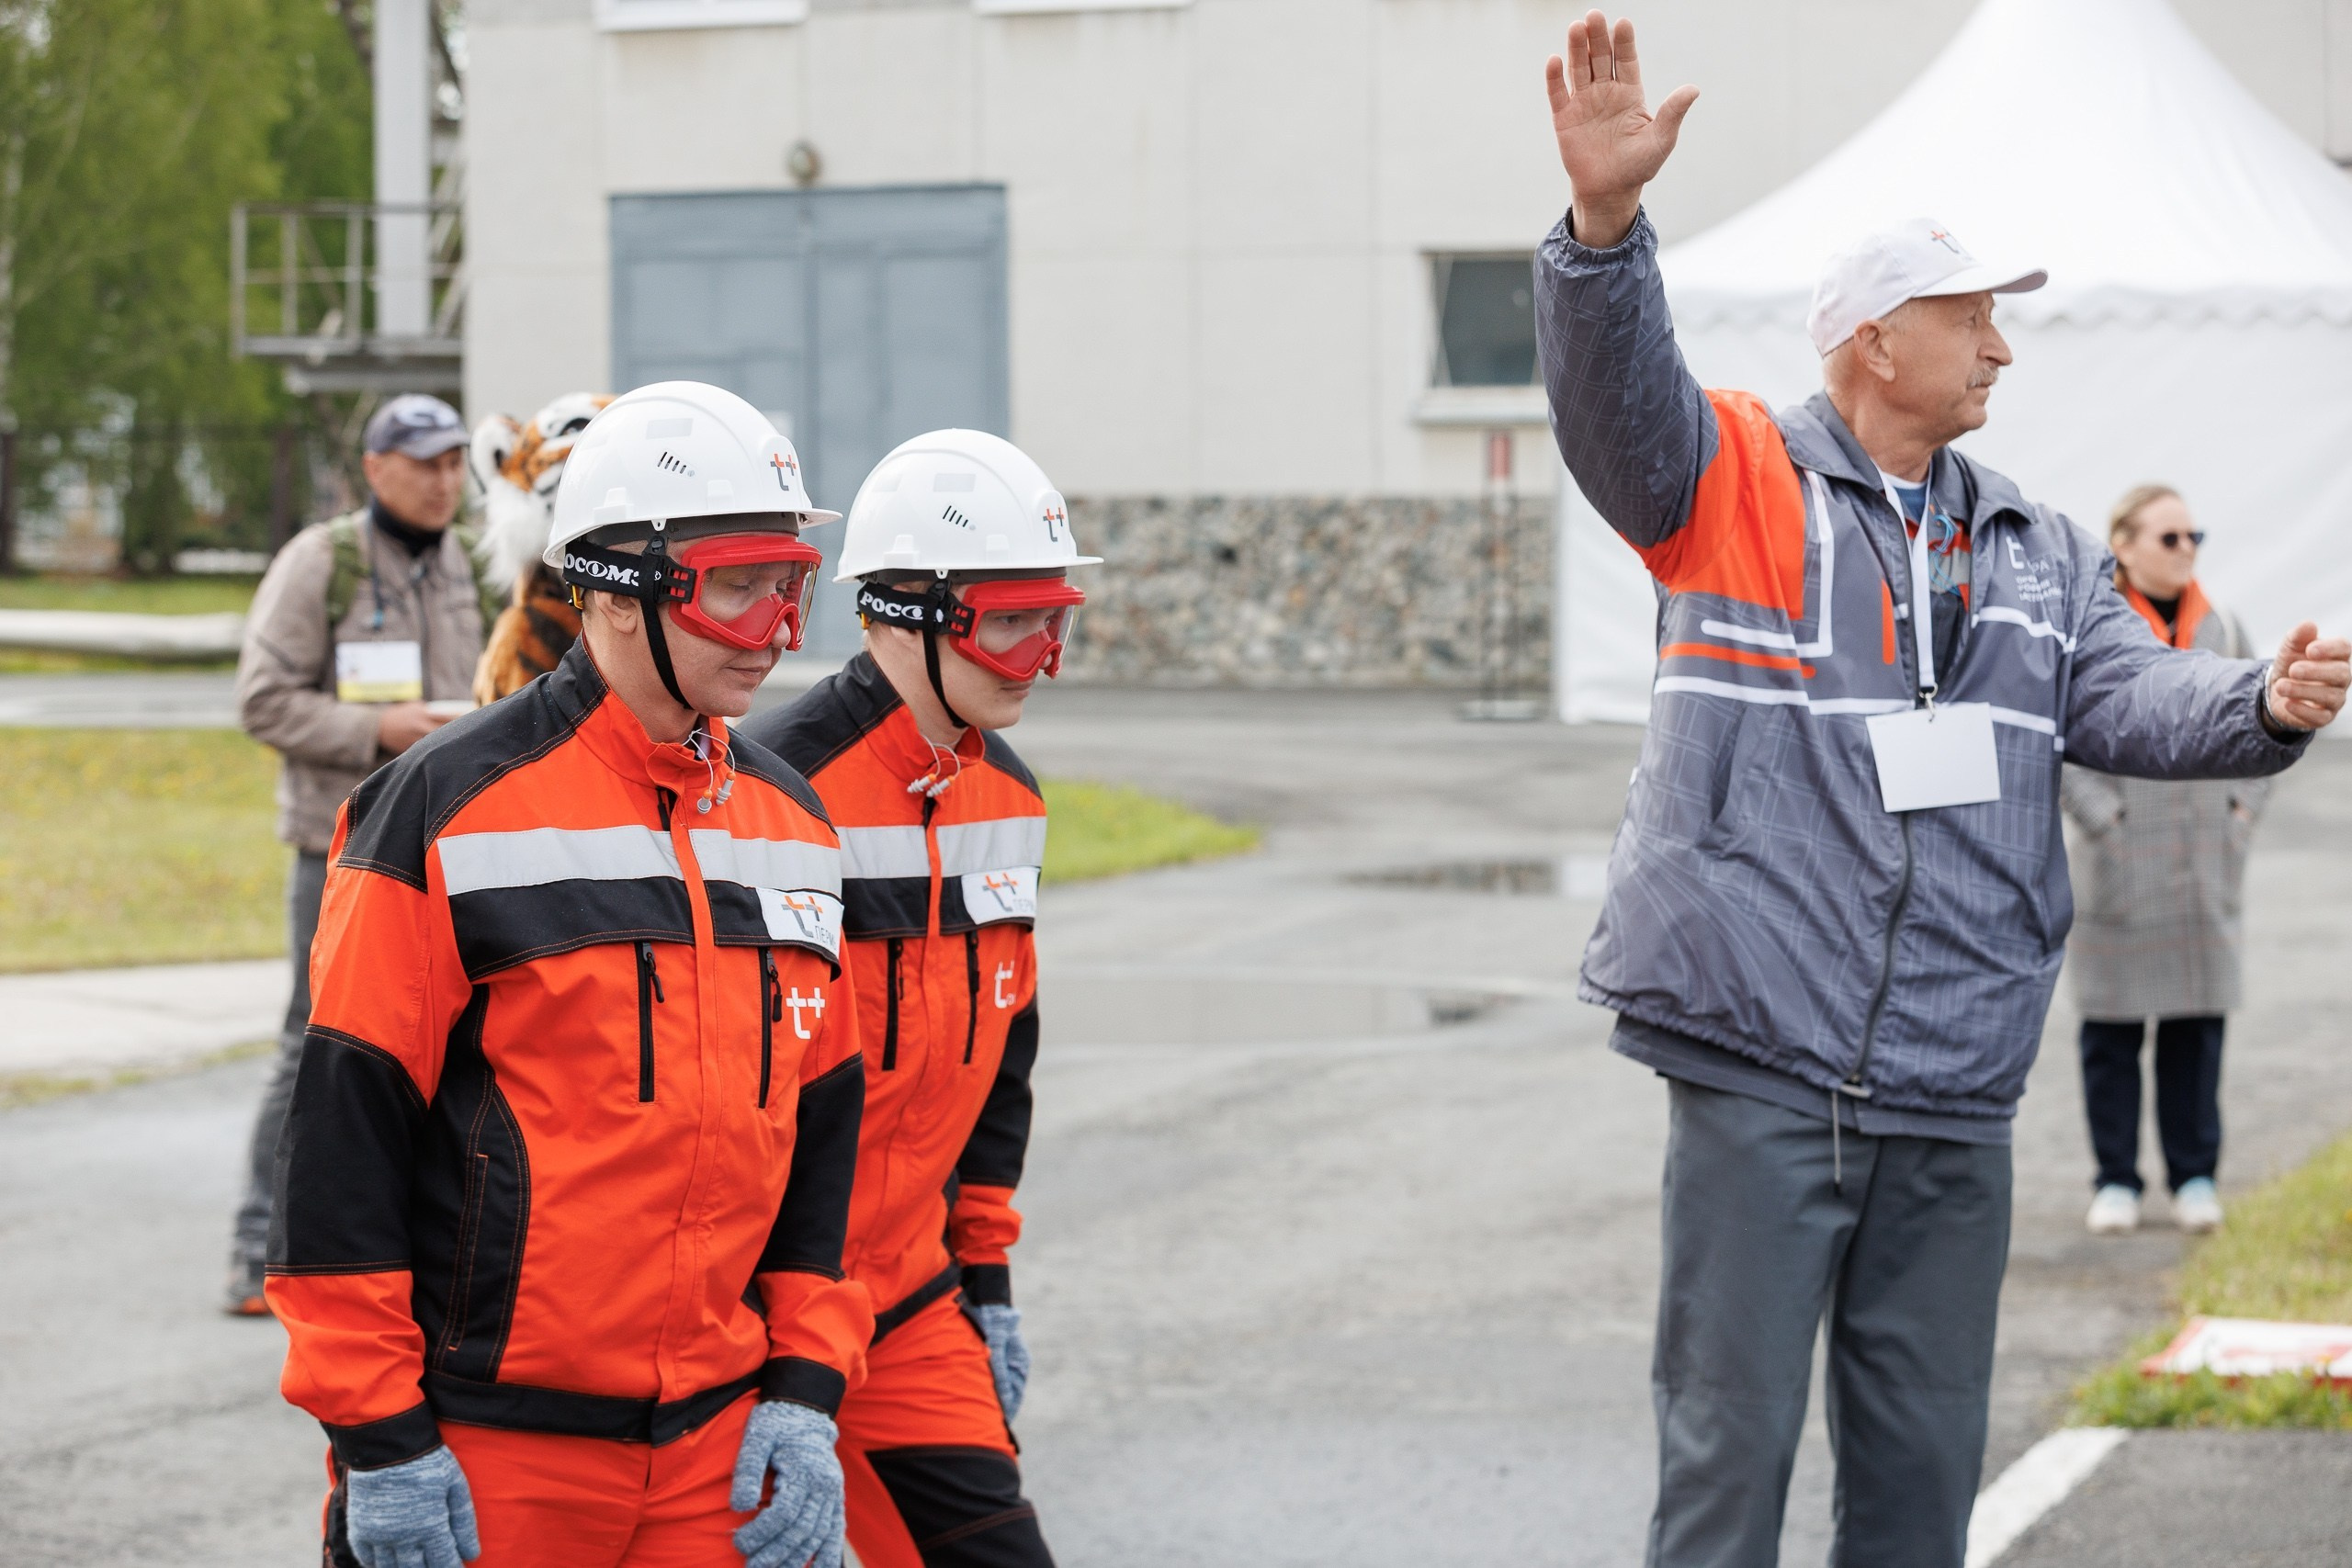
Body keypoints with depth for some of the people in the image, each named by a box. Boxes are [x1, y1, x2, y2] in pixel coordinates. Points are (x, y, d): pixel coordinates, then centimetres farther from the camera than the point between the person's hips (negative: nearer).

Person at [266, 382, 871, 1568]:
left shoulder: (791, 825, 11)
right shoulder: (451, 808, -8)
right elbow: (343, 1135, -9)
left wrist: (807, 1396, 7)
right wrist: (379, 1440, -10)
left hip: (713, 1453, 5)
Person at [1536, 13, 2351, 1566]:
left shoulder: (2035, 552, 16)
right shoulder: (1739, 481, -1)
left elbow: (2127, 694, 3)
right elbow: (1615, 394, -18)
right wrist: (1604, 219, -37)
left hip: (1951, 1092, 5)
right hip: (1760, 1071, -5)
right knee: (1732, 1436, -2)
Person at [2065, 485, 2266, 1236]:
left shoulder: (2225, 632, 9)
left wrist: (2243, 809, 6)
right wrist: (2102, 817, -12)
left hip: (2208, 869, 4)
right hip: (2120, 869, -4)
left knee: (2198, 1023, 7)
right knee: (2112, 1028, 2)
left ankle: (2195, 1176, 15)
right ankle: (2116, 1180, 11)